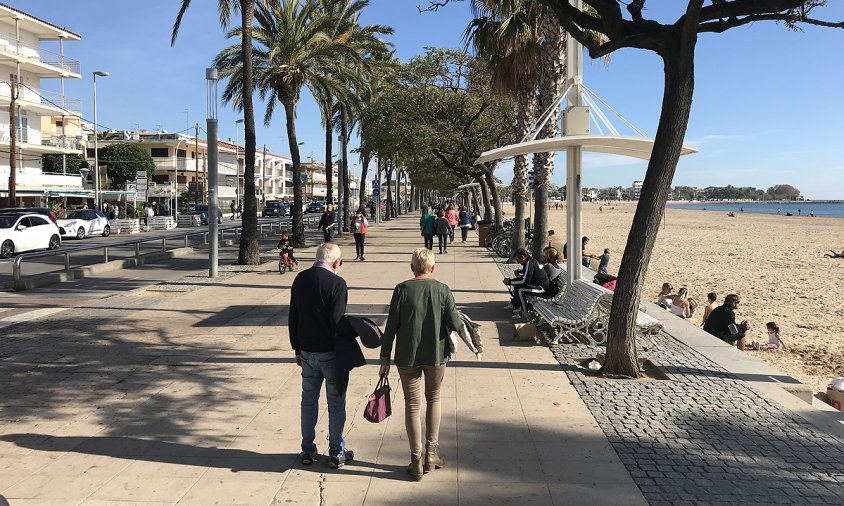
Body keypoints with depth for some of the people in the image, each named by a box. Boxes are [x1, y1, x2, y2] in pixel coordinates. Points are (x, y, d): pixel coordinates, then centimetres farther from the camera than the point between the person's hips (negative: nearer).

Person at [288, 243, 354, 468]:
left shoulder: (300, 279, 4)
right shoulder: (337, 283, -15)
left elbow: (292, 318, 9)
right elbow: (338, 322, -19)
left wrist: (297, 349, 17)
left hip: (307, 351, 6)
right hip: (330, 352, -5)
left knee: (308, 401, 15)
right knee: (336, 403, 6)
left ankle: (308, 450, 24)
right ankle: (337, 453, 14)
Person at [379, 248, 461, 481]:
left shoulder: (402, 289, -8)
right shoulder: (443, 290, -6)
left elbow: (391, 326, -7)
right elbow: (455, 325, -9)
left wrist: (385, 359, 0)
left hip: (407, 357, -1)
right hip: (436, 356, 1)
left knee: (412, 406, 9)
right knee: (433, 399, 22)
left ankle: (417, 461, 14)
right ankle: (431, 453, 24)